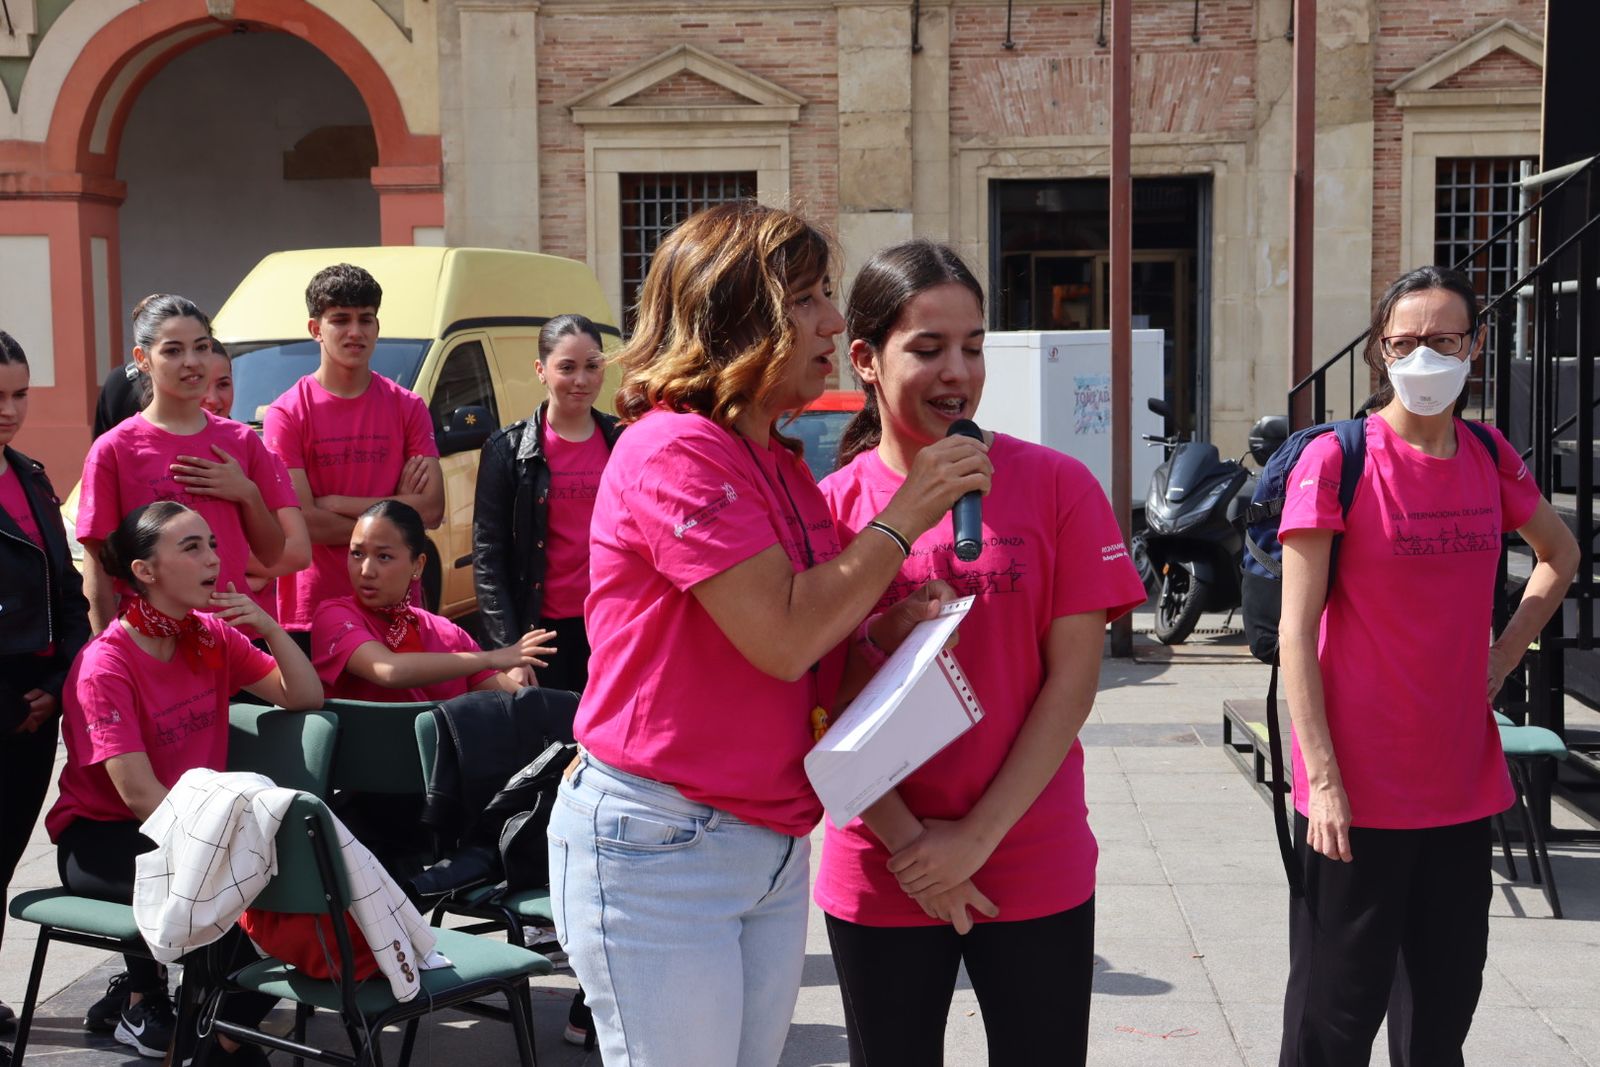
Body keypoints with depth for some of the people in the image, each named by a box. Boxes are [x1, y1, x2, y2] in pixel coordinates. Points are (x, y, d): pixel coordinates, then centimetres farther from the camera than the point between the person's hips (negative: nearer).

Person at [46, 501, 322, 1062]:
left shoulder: (214, 636, 2)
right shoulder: (106, 663, -17)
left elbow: (305, 697, 1)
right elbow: (138, 792, -23)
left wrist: (268, 627, -13)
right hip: (101, 837, -6)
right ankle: (143, 998, -2)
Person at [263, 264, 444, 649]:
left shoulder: (408, 407, 7)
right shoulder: (287, 413, -3)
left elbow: (432, 510, -3)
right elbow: (302, 522, -11)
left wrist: (338, 503, -9)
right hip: (311, 614, -2)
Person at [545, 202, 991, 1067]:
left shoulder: (784, 469, 11)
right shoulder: (673, 449, -16)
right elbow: (781, 639, -22)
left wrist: (886, 633, -3)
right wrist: (907, 515, -13)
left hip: (774, 848, 8)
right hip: (659, 848, -8)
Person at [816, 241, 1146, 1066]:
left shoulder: (1057, 486, -3)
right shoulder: (828, 506, -2)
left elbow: (1072, 680, -6)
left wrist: (977, 836, -11)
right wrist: (910, 844, -11)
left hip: (1037, 870, 0)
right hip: (881, 879, 0)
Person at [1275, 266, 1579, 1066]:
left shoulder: (1490, 459, 6)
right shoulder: (1335, 460, -10)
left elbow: (1560, 555, 25)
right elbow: (1295, 630, -12)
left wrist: (1504, 654, 10)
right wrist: (1322, 778, -17)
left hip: (1462, 785, 6)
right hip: (1359, 790, -5)